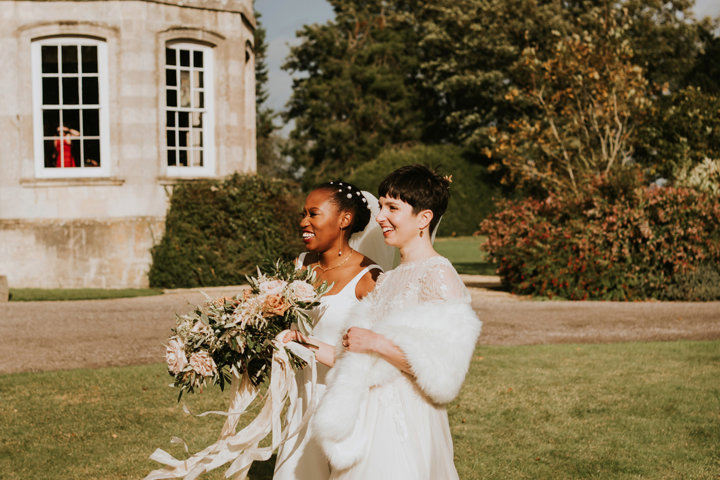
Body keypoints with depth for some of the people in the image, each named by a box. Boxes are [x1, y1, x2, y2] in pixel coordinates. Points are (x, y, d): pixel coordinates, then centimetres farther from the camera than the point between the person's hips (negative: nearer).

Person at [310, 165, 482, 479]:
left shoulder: (439, 277, -14)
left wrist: (376, 343, -19)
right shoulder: (389, 279, 13)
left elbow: (443, 370, -21)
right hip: (371, 418, 8)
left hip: (404, 426, -8)